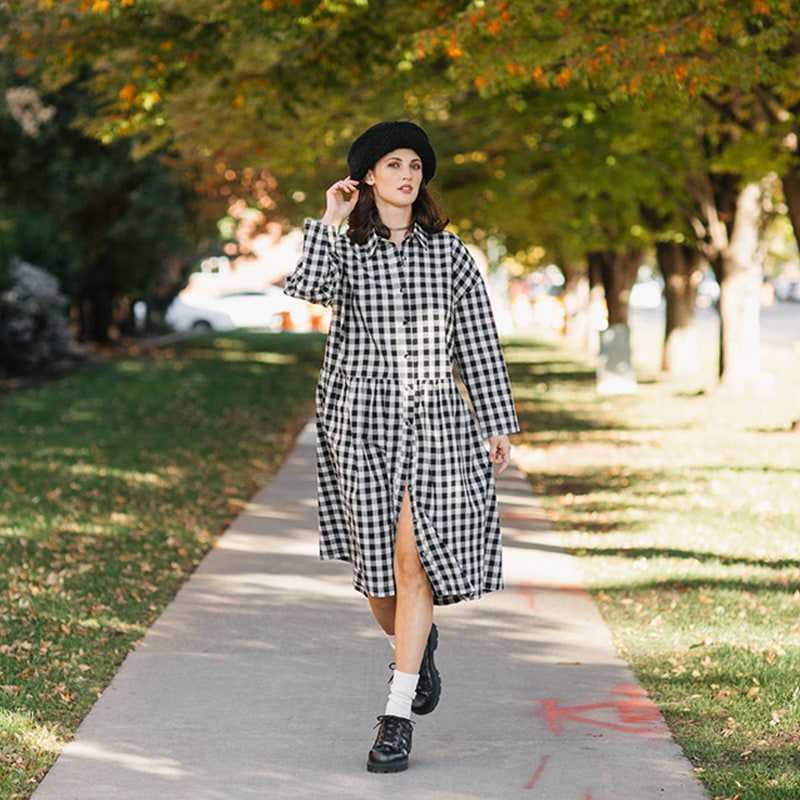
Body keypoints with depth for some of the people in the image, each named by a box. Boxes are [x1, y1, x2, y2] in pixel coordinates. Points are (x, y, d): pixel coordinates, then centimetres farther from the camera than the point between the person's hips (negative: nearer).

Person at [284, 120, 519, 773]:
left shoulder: (448, 251, 6)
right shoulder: (344, 248, 4)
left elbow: (479, 342, 7)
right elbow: (310, 289, -19)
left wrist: (498, 424, 4)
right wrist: (330, 223, -11)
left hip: (434, 418, 0)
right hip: (362, 418, 1)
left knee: (415, 559, -9)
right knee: (375, 564, 5)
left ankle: (398, 716, -6)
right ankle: (416, 642, 39)